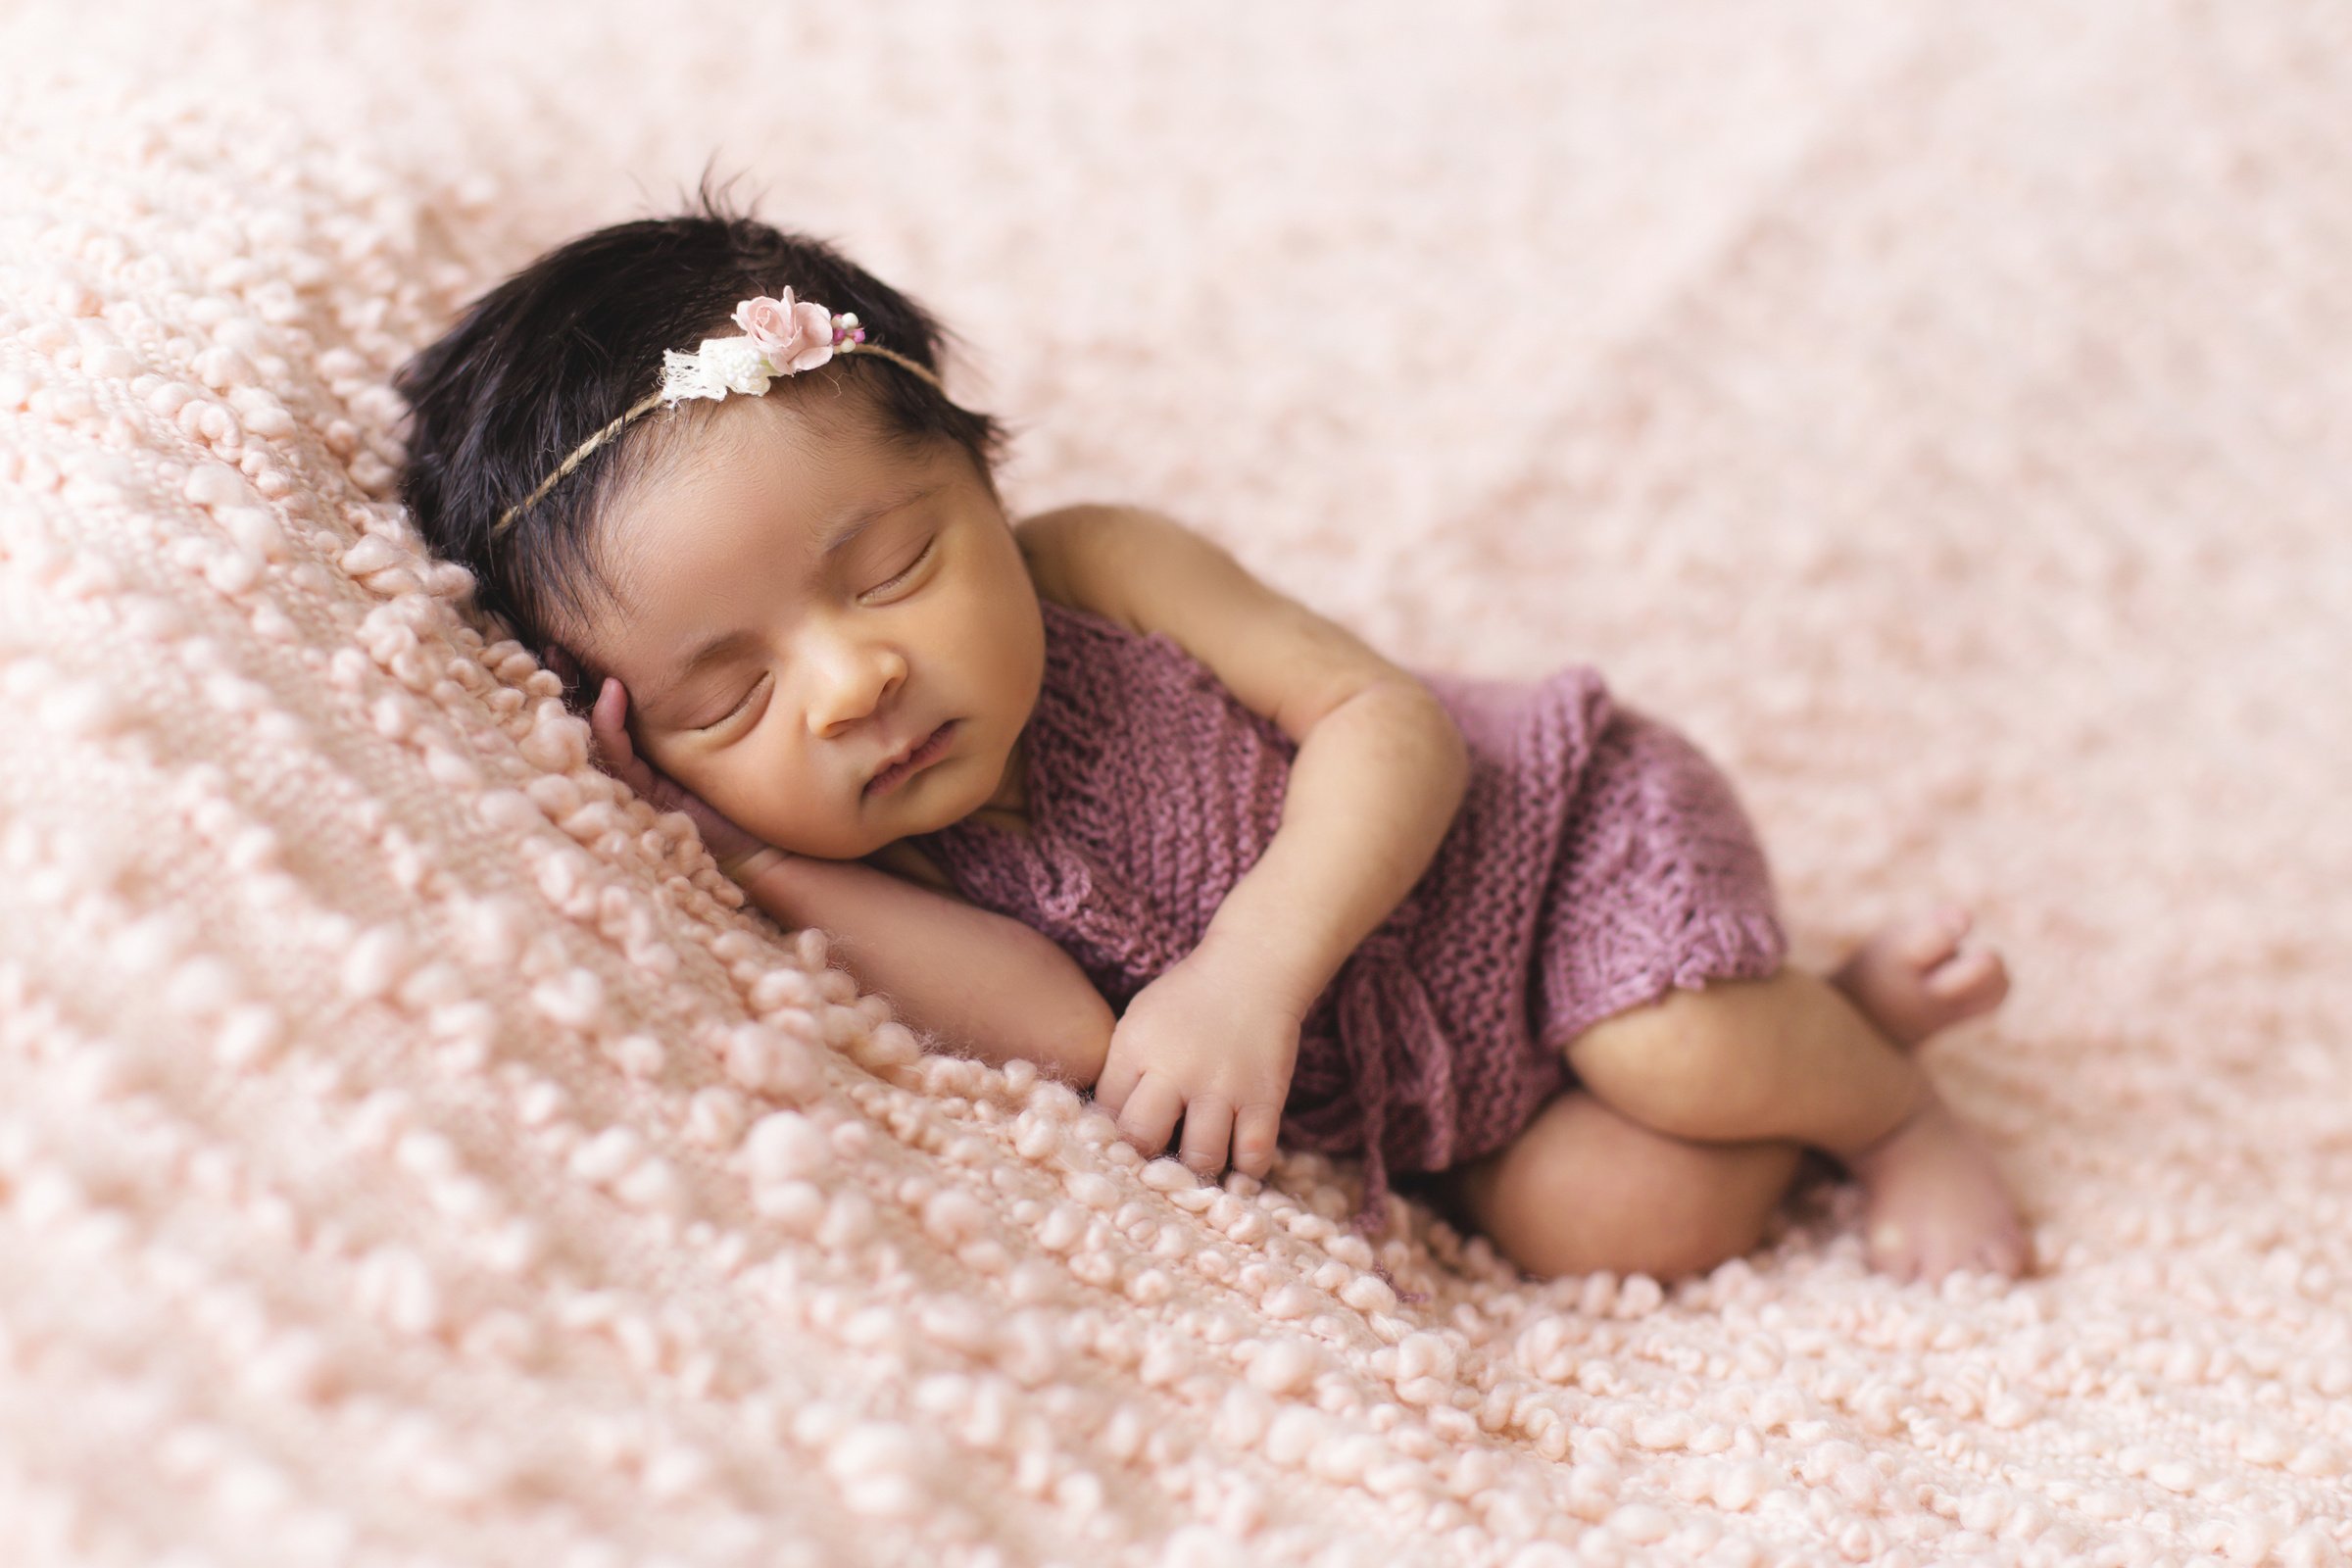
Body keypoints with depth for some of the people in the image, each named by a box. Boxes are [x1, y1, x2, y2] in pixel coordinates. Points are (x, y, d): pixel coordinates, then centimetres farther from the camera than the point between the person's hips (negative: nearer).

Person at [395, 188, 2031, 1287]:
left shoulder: (1099, 571, -24)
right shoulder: (856, 852, -17)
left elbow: (1388, 721, -24)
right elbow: (1071, 1037, -30)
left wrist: (1254, 968, -39)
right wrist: (769, 863, -36)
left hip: (1564, 823, -3)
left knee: (1677, 1066, -26)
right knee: (1618, 1223, -13)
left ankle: (1889, 1098, 7)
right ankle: (1843, 1000, 10)